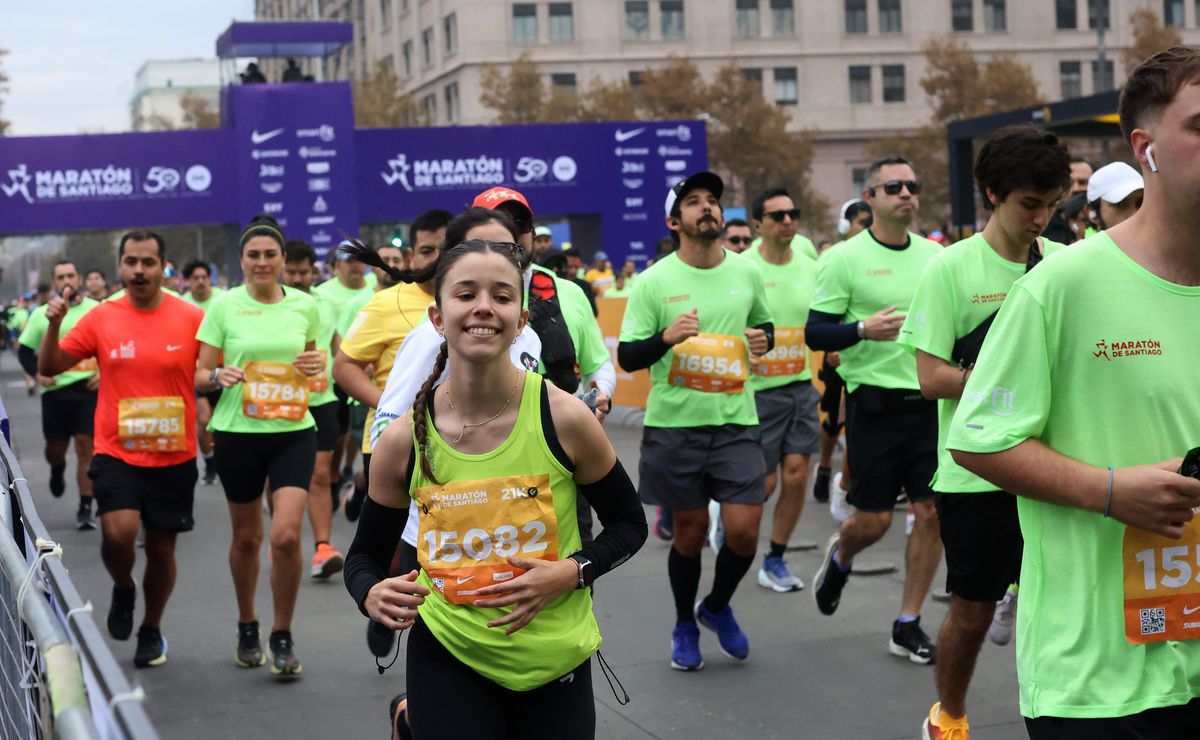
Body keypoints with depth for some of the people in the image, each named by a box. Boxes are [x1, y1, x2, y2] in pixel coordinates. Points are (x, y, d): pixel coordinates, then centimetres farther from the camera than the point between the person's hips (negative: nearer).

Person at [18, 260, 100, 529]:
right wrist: (37, 373, -7)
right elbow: (25, 350, 11)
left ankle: (85, 508, -1)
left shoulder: (97, 310, 2)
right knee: (55, 446, 10)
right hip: (55, 389, 2)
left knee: (86, 446, -7)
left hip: (89, 388, -2)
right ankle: (57, 471, 48)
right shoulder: (42, 314, 6)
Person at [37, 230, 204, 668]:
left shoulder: (192, 319, -4)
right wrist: (54, 325, -13)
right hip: (117, 454, 0)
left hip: (174, 456, 0)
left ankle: (152, 630, 34)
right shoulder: (101, 318, -1)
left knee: (161, 548, 10)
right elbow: (49, 367, 3)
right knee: (118, 532, -21)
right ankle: (123, 588, 14)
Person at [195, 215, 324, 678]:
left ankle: (282, 638, 4)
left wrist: (318, 363, -3)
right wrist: (220, 376, -21)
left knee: (287, 535, -13)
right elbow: (199, 375, 1)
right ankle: (247, 627, 33)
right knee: (246, 538, 11)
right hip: (238, 433, 0)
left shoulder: (305, 306, 3)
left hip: (293, 432, 1)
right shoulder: (225, 307, -2)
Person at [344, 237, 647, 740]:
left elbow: (628, 525, 2)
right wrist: (372, 594, -14)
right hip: (448, 656, 0)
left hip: (555, 657, 0)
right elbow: (365, 555, 6)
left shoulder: (563, 418, -10)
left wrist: (572, 571, -14)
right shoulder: (404, 440, -7)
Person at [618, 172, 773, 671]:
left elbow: (763, 321, 23)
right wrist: (665, 338, -24)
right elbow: (626, 357, -6)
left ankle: (718, 607, 26)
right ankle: (685, 625, 30)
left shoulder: (746, 272, 5)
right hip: (673, 424, -2)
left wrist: (763, 338, 0)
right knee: (690, 530, 7)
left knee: (744, 529, -5)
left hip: (735, 422, 2)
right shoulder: (654, 282, -6)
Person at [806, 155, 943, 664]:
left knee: (932, 512, 0)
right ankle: (839, 558, 37)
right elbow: (815, 333, -7)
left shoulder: (935, 255, 10)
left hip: (930, 400, 4)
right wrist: (863, 329, -23)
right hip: (876, 404, -4)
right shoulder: (846, 258, -5)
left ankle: (908, 625, 12)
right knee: (873, 519, 1)